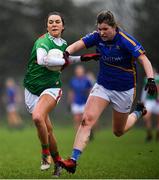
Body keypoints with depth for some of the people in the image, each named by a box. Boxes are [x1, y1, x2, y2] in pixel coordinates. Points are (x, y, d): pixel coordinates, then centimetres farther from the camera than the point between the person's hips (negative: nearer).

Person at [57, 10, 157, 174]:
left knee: (118, 132, 14)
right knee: (87, 119, -18)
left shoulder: (126, 40, -22)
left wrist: (150, 79, -43)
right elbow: (78, 44, -19)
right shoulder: (97, 37, -10)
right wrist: (67, 53, -41)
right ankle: (73, 160, -22)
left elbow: (143, 59, -28)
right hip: (102, 86, 3)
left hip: (124, 90, -3)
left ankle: (139, 112, 44)